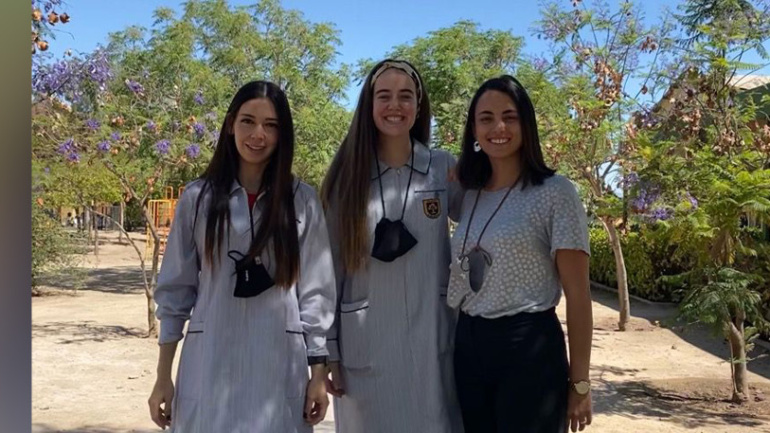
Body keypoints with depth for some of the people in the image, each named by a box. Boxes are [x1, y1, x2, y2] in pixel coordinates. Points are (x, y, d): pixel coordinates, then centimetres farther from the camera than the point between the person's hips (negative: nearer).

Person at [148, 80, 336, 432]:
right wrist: (163, 376, 3)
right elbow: (175, 288, 4)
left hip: (279, 366, 0)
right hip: (210, 366, 0)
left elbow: (315, 290, 2)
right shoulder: (198, 197, 2)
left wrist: (319, 372, 0)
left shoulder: (303, 201, 2)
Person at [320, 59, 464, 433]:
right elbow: (330, 269, 1)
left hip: (432, 344, 0)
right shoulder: (346, 176, 0)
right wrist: (327, 351, 0)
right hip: (365, 347, 0)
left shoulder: (445, 169, 0)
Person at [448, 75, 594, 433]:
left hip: (529, 348, -5)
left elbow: (578, 296, -8)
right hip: (468, 347, 5)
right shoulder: (467, 195, 9)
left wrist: (579, 382, -8)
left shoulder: (555, 193, -7)